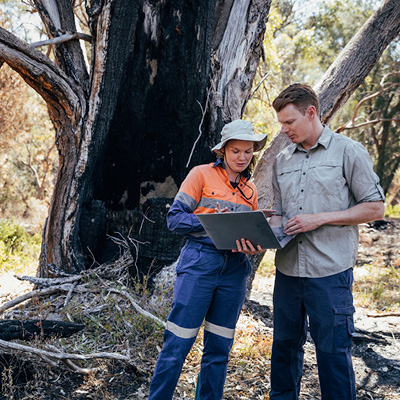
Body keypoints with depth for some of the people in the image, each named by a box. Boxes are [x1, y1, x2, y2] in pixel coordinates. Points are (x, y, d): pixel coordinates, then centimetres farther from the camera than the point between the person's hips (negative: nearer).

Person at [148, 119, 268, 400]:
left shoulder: (250, 190, 15)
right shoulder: (202, 174, 0)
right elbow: (175, 218, -5)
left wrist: (253, 247, -4)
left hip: (234, 269, 5)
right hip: (199, 263, -5)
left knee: (219, 348, 9)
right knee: (177, 345, -5)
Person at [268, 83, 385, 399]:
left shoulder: (348, 151, -3)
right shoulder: (282, 161, 13)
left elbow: (375, 208, -4)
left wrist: (320, 218, -13)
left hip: (330, 271, -5)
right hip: (287, 269, 5)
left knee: (333, 352, 2)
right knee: (284, 347, 15)